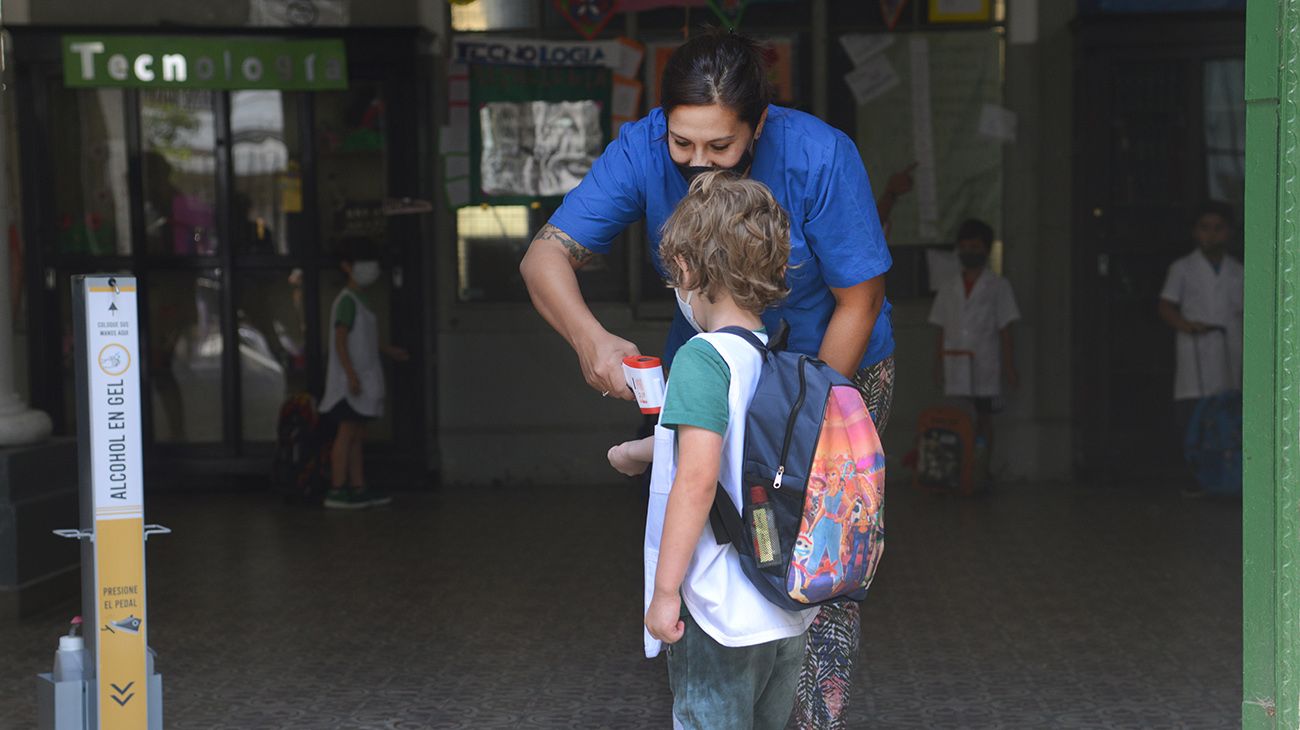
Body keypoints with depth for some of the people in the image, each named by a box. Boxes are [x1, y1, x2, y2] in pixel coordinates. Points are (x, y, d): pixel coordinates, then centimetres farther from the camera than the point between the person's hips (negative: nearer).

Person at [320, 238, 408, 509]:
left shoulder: (358, 300, 17)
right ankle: (336, 491, -10)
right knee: (347, 433, -10)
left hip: (362, 379, 10)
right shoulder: (347, 301, -12)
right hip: (352, 379, -10)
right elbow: (340, 339, -19)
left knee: (357, 435, 10)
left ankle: (359, 489, 14)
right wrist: (351, 374, -25)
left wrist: (388, 350, 36)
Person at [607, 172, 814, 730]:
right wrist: (642, 450, 40)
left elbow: (697, 478, -24)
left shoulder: (702, 357, -16)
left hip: (720, 617, -8)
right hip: (791, 612, 8)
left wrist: (665, 590, -17)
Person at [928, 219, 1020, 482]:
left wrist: (1009, 367, -2)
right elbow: (942, 332, 13)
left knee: (983, 418, -1)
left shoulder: (997, 287, 4)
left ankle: (982, 470, 4)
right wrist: (938, 365, 8)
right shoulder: (949, 289, 13)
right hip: (955, 365, 2)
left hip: (984, 366, -2)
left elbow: (1005, 332, 1)